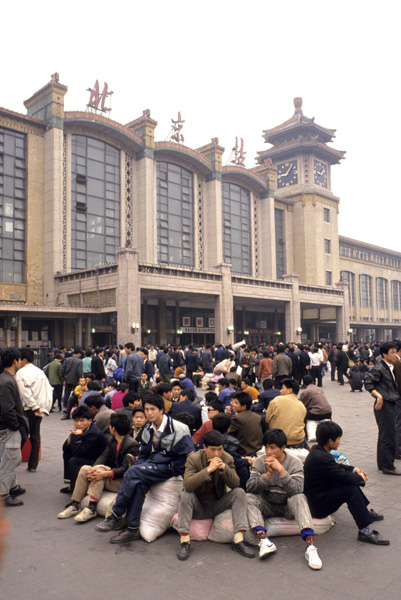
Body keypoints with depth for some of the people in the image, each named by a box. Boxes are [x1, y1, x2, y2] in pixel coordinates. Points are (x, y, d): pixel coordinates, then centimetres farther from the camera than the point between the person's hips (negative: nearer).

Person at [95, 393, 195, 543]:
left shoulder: (177, 429, -12)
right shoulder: (148, 429, 10)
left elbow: (187, 456, -12)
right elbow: (143, 454, 16)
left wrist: (171, 470, -14)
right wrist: (139, 467, -1)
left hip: (167, 466, -6)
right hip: (151, 463, 6)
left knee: (132, 472, -24)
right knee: (139, 483, -25)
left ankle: (115, 517, -13)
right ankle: (133, 529, -17)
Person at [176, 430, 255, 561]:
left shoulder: (227, 459, -6)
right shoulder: (193, 459, -16)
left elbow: (235, 484, -16)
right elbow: (187, 484, -31)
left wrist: (224, 467, -32)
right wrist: (209, 469, -39)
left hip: (217, 505, 3)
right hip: (198, 507, -2)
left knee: (239, 492, -19)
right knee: (187, 495, -31)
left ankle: (238, 540, -22)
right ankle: (184, 541, -26)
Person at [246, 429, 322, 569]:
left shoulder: (295, 463, -10)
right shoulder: (260, 461, -6)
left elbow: (297, 490, -26)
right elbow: (250, 487, -17)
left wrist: (281, 470, -34)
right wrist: (268, 474, -28)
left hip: (288, 506, -2)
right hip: (267, 506, 2)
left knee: (299, 498, -33)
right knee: (249, 498, -25)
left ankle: (310, 545, -41)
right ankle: (264, 540, -37)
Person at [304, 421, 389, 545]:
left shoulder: (317, 450, 4)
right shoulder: (322, 457, -28)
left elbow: (336, 467, 20)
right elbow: (344, 477, -24)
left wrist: (354, 469, 7)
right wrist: (361, 478, -5)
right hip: (318, 505, -10)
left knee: (351, 479, 18)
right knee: (351, 489, -22)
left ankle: (365, 512, 32)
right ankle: (364, 531, -19)